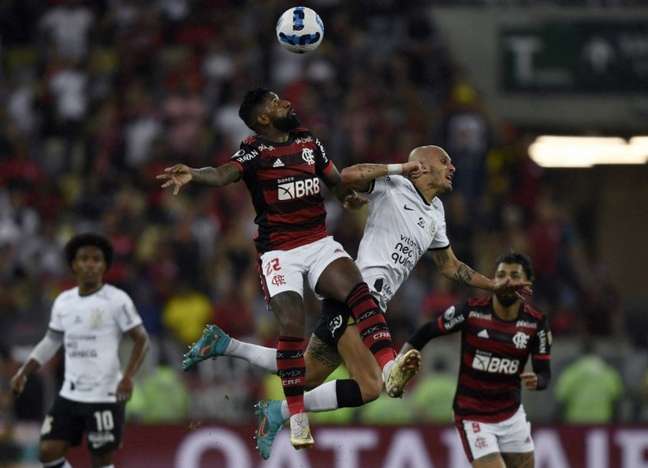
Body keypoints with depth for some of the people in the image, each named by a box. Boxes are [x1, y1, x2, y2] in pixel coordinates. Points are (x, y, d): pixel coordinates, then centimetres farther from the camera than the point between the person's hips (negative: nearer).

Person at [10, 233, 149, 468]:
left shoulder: (116, 300, -8)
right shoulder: (63, 301, 9)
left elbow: (141, 340, -7)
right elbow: (51, 341, 21)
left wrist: (128, 376, -20)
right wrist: (24, 372, 15)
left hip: (105, 396, -6)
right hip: (70, 394, 6)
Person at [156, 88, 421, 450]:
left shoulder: (309, 142, 11)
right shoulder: (254, 152, -7)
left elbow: (336, 177, 28)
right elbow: (224, 174, -28)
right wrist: (193, 175, -49)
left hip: (320, 243, 4)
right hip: (280, 252, -4)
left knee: (359, 291, -23)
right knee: (292, 327, -15)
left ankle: (390, 368, -36)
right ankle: (297, 418, -3)